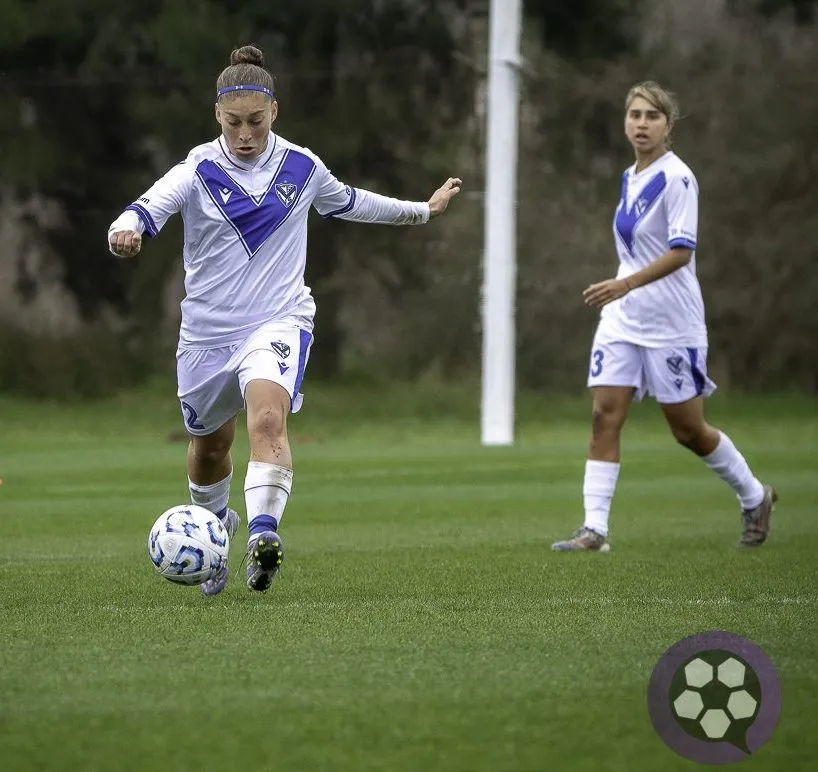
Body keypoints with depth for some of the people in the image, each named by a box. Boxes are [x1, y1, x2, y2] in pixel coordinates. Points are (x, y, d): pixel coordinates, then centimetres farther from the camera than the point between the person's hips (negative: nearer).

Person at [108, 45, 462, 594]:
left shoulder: (301, 167, 0)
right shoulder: (200, 170, -9)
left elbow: (345, 202, 21)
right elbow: (149, 208, -26)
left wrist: (424, 210, 31)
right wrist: (126, 231, -51)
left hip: (279, 320, -1)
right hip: (207, 332, 1)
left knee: (267, 418, -30)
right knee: (209, 445, 18)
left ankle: (264, 533, -41)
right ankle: (215, 524, 48)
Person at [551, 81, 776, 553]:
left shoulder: (677, 178, -14)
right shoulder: (630, 178, 10)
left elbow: (681, 251, -23)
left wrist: (626, 284, -32)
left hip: (671, 325, -7)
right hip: (623, 320, 7)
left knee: (689, 431, 4)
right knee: (605, 417, -7)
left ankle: (755, 498, 27)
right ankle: (595, 528, -9)